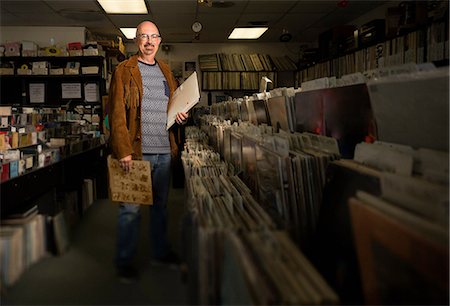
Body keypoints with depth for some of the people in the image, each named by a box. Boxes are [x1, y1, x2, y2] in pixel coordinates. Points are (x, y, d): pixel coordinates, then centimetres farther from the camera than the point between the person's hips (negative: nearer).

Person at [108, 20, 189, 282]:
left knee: (161, 204, 15)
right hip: (136, 152, -5)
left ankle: (160, 251, 30)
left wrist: (182, 114, 2)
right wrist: (123, 150, -17)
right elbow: (117, 113, -9)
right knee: (130, 209, 0)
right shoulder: (124, 71, -2)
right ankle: (125, 261, 13)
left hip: (164, 152, 6)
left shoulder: (166, 71, 16)